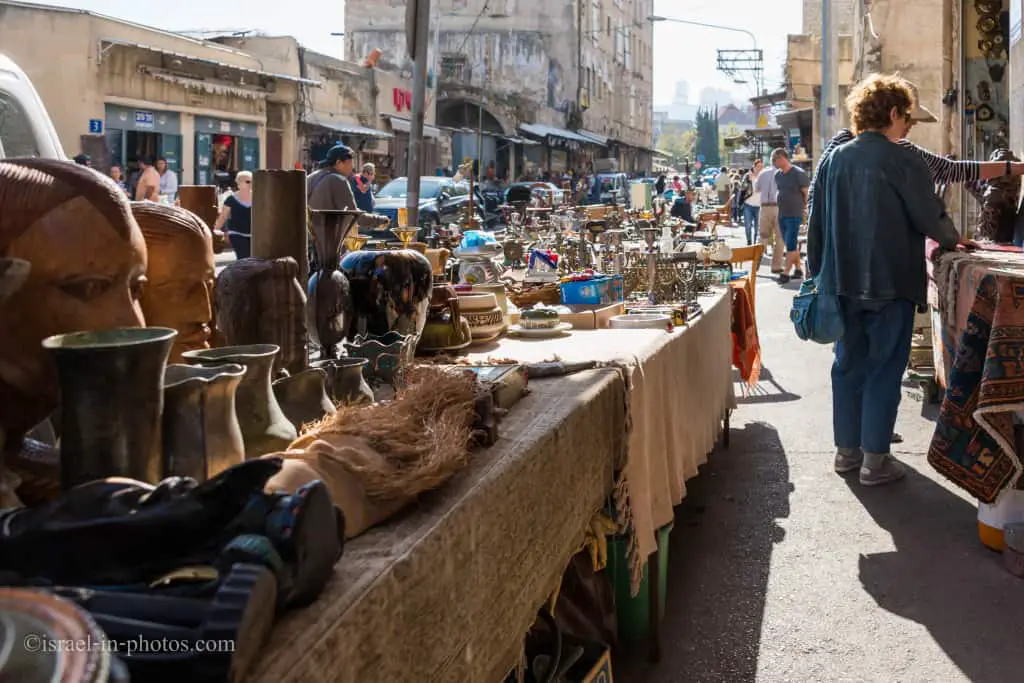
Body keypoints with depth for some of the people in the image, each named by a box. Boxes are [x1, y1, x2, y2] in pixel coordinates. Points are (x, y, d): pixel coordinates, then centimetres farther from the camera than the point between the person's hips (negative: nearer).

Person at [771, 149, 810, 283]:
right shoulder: (777, 175, 7)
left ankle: (785, 273, -5)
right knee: (789, 244, 14)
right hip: (782, 215, 8)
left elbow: (808, 193, -9)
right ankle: (798, 269, 24)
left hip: (795, 215, -8)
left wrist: (804, 208, -1)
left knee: (791, 245, -7)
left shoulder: (798, 174, -14)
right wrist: (783, 205, 13)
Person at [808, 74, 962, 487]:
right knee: (885, 371, 3)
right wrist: (952, 241, 13)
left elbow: (817, 224, 7)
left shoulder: (833, 159, 4)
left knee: (848, 364, 14)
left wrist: (819, 274, 15)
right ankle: (874, 461, 7)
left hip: (844, 283, 6)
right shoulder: (903, 161, -12)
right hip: (890, 283, -5)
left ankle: (846, 450, 22)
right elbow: (931, 217, -7)